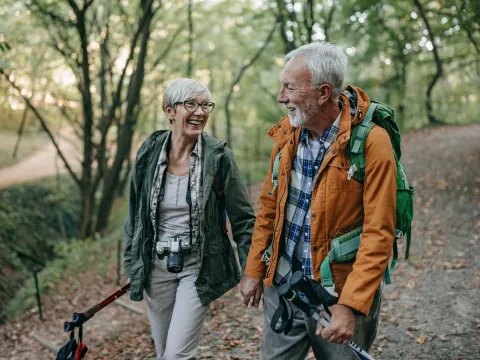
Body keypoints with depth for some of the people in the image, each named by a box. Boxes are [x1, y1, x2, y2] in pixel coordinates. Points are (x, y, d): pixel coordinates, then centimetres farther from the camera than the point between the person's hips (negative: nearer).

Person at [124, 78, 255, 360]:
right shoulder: (149, 153, -3)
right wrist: (133, 265, 9)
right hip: (156, 266, 3)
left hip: (198, 267, -3)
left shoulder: (219, 156, -11)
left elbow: (243, 219, -6)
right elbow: (135, 213, 7)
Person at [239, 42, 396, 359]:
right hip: (282, 286, 5)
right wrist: (254, 271, 9)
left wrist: (350, 306, -23)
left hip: (340, 293, -4)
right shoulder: (287, 133, 0)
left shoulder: (371, 141, -18)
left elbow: (378, 234, -19)